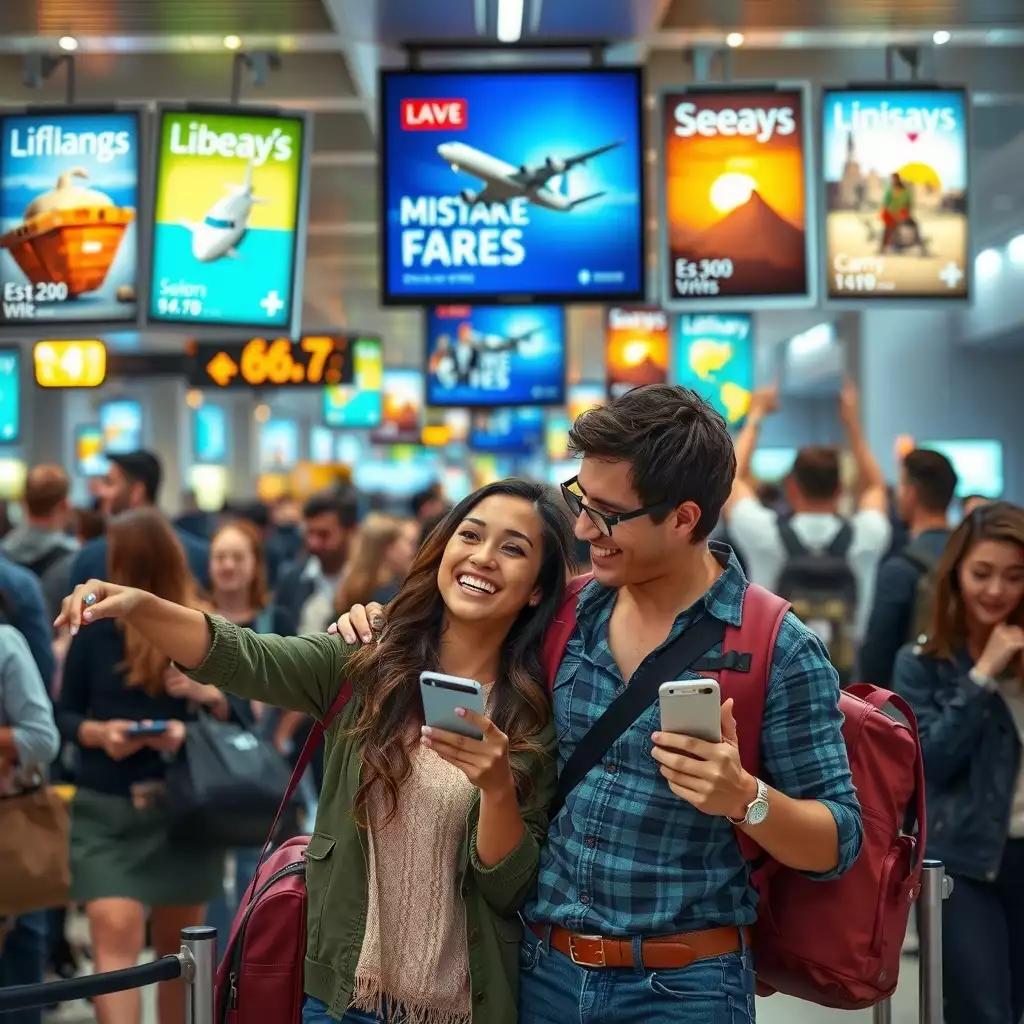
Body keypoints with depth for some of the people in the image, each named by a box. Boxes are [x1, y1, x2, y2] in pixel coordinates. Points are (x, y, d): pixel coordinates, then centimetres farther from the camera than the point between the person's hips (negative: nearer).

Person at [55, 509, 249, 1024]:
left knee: (179, 945, 12)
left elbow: (242, 717, 3)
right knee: (115, 932, -16)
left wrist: (212, 696, -17)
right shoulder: (95, 630, -1)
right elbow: (63, 714, 4)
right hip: (105, 811, -1)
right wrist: (97, 732, -16)